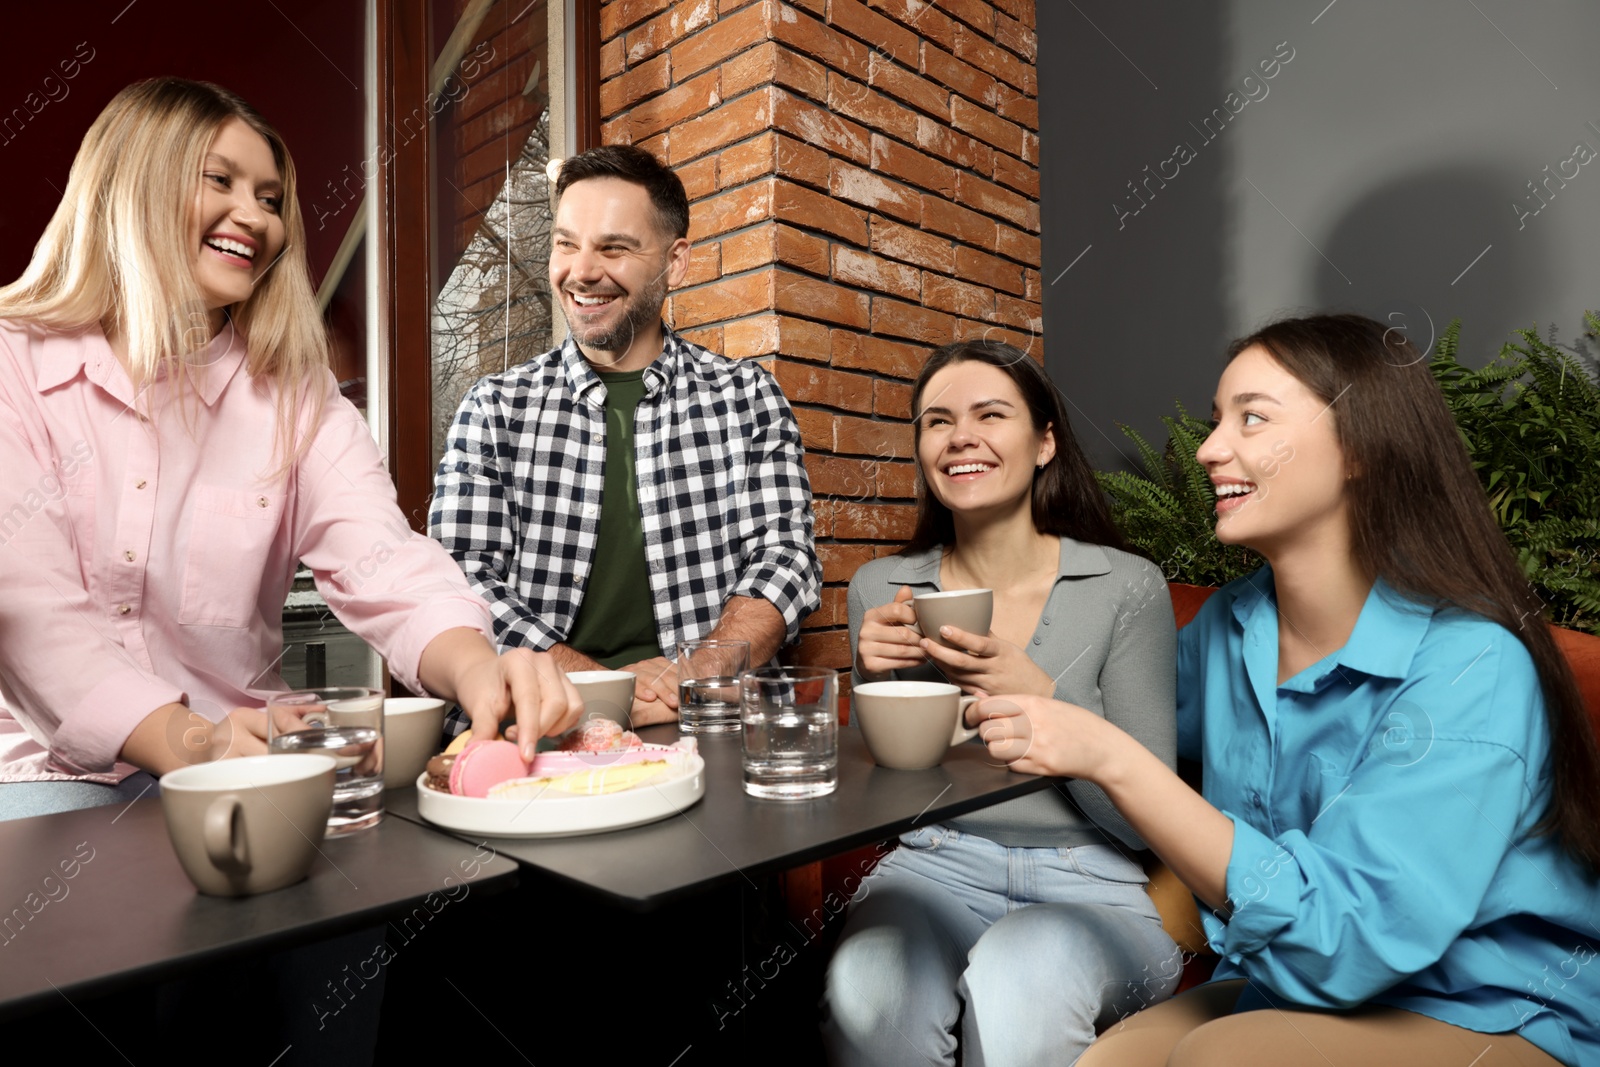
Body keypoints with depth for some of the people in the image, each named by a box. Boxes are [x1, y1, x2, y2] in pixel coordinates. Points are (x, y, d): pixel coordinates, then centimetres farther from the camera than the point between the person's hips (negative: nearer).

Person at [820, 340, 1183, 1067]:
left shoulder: (1128, 588, -5)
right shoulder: (881, 590, 2)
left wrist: (1040, 696, -22)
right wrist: (874, 685, -12)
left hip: (1092, 882, -1)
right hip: (937, 866, 2)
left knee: (1013, 984, -33)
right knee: (865, 987, -29)